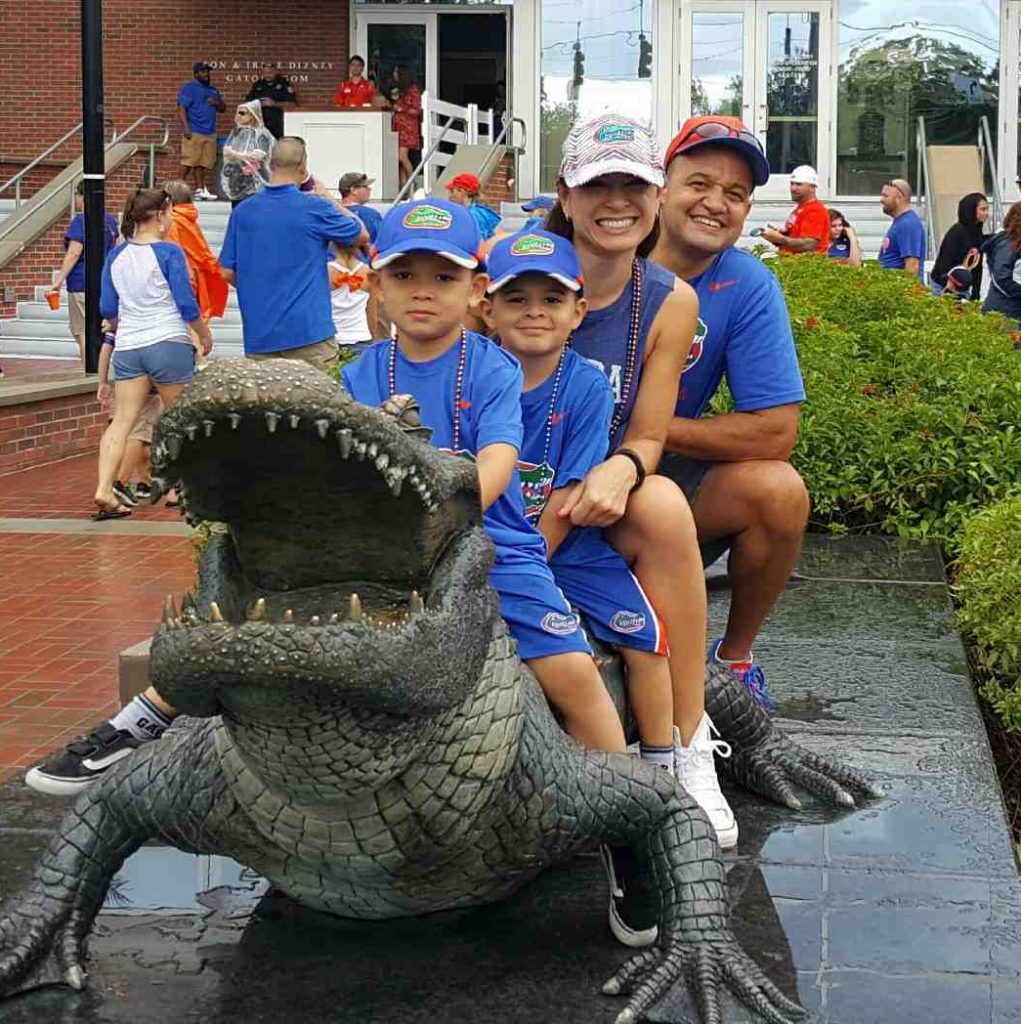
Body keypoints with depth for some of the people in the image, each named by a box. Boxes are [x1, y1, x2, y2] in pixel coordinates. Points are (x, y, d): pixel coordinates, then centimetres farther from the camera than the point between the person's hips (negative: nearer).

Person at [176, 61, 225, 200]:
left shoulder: (213, 90, 22)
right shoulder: (188, 88, 0)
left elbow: (223, 109, 25)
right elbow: (182, 108, -8)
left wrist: (217, 103, 1)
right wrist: (186, 128, -19)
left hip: (210, 132, 6)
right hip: (193, 132, -6)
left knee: (203, 163, 4)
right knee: (189, 161, -10)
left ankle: (200, 189, 8)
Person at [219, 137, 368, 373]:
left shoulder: (242, 212, 2)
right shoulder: (315, 208, -8)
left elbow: (228, 273, 7)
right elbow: (361, 236, 9)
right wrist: (327, 198, 19)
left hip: (258, 335, 4)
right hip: (309, 331, -4)